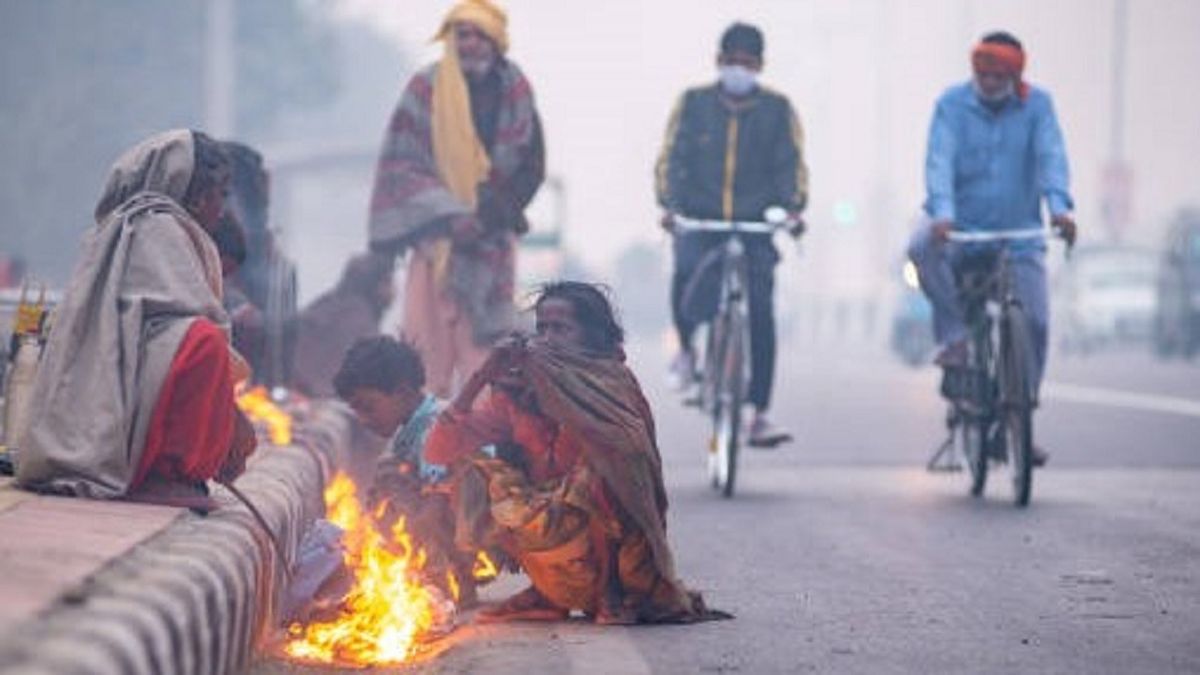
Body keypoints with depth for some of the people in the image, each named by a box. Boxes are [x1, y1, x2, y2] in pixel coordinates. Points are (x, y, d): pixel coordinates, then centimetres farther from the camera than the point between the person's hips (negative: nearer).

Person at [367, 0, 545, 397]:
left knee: (484, 347, -2)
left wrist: (493, 216, -6)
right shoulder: (425, 90, -7)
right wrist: (449, 217, -15)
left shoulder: (515, 92, 1)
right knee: (431, 346, -7)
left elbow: (532, 167, 8)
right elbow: (398, 164, -6)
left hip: (491, 243, 2)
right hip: (437, 239, -2)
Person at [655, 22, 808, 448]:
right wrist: (669, 205, -16)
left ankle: (759, 417, -4)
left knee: (761, 314, -10)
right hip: (699, 221, -1)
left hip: (754, 225, 1)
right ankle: (686, 347, -1)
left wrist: (793, 208, -15)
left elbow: (792, 163, 3)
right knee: (687, 269, -31)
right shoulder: (694, 104, 5)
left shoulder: (777, 109, 6)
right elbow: (671, 157, 0)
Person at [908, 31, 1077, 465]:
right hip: (961, 227, -1)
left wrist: (1059, 206, -33)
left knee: (1035, 324, -7)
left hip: (1018, 234, 1)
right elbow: (940, 159, -17)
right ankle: (955, 335, -15)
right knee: (923, 248, -34)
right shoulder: (953, 104, -4)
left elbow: (1051, 156, -15)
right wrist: (942, 212, -35)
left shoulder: (1036, 105, -1)